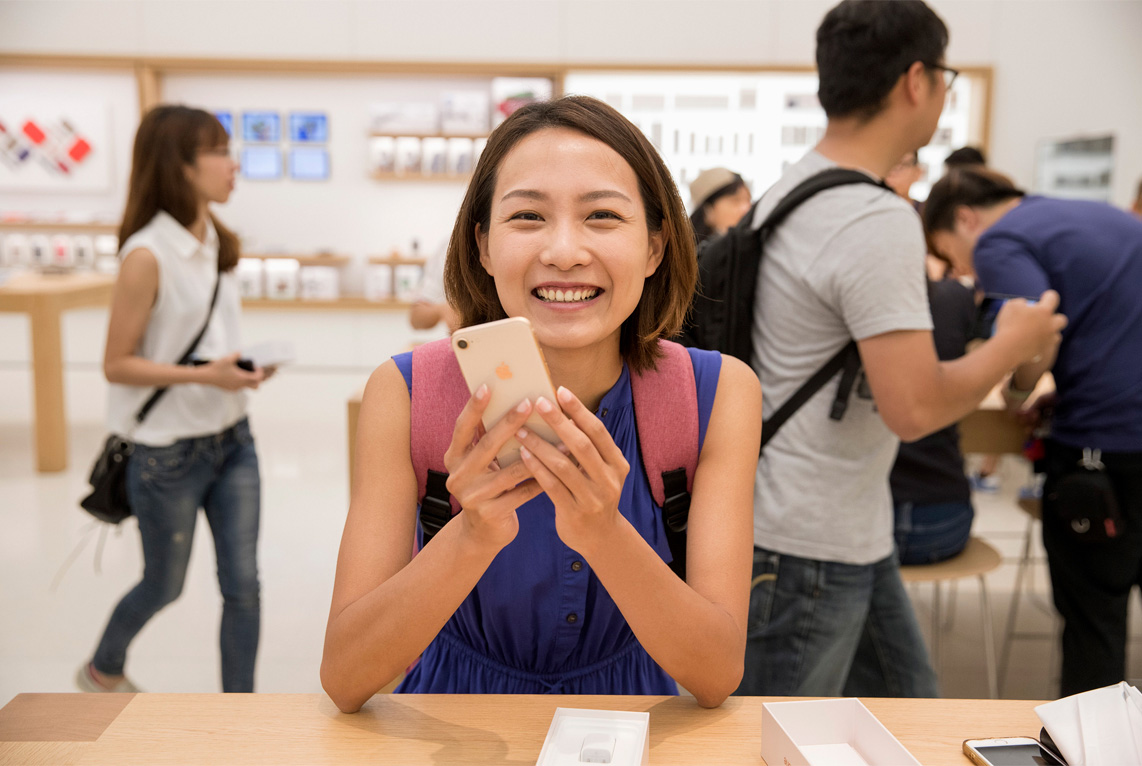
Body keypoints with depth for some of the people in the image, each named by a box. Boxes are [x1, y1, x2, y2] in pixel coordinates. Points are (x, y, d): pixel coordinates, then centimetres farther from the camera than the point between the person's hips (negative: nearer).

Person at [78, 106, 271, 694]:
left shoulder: (216, 244, 4)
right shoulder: (148, 256, -19)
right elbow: (116, 364, -16)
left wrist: (242, 366, -4)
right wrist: (204, 375, -26)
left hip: (231, 441, 6)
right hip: (169, 453, -6)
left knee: (243, 583, 6)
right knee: (164, 586, 15)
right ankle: (102, 669, 46)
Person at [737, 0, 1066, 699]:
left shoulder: (789, 190, 7)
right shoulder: (878, 222, -23)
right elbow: (914, 408, -26)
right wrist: (1013, 345, -10)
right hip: (806, 548, -10)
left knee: (905, 698, 23)